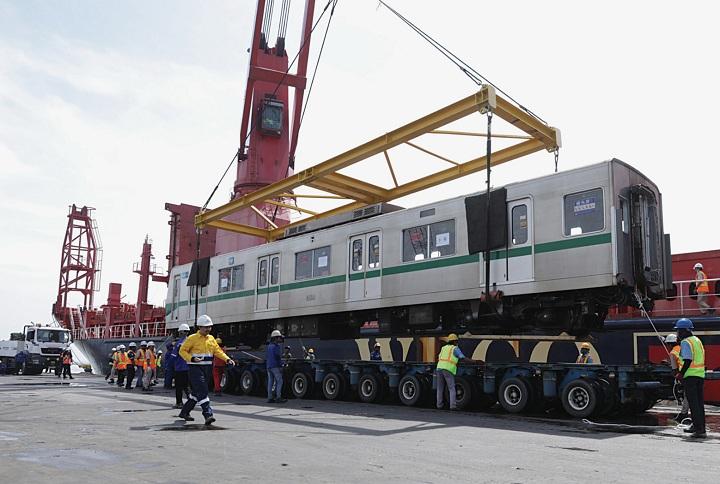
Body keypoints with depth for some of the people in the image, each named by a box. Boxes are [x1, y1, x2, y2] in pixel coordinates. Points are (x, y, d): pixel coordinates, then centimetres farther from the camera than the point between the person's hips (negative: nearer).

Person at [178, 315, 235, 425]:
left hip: (207, 368, 7)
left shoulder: (211, 338, 13)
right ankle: (208, 414, -20)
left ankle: (184, 412, 30)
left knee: (196, 392, 15)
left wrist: (227, 359, -4)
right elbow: (182, 351, -5)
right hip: (195, 368, -7)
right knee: (202, 391, -16)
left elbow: (218, 351, 11)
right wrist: (192, 359, -21)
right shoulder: (192, 338, -6)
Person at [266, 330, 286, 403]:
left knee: (270, 382, 8)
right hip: (275, 367, -9)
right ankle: (278, 397, -11)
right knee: (279, 381, -6)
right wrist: (280, 366, -15)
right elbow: (278, 357, -16)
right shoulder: (276, 346, -10)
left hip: (269, 367, 9)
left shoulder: (269, 346, 17)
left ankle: (269, 398, 7)